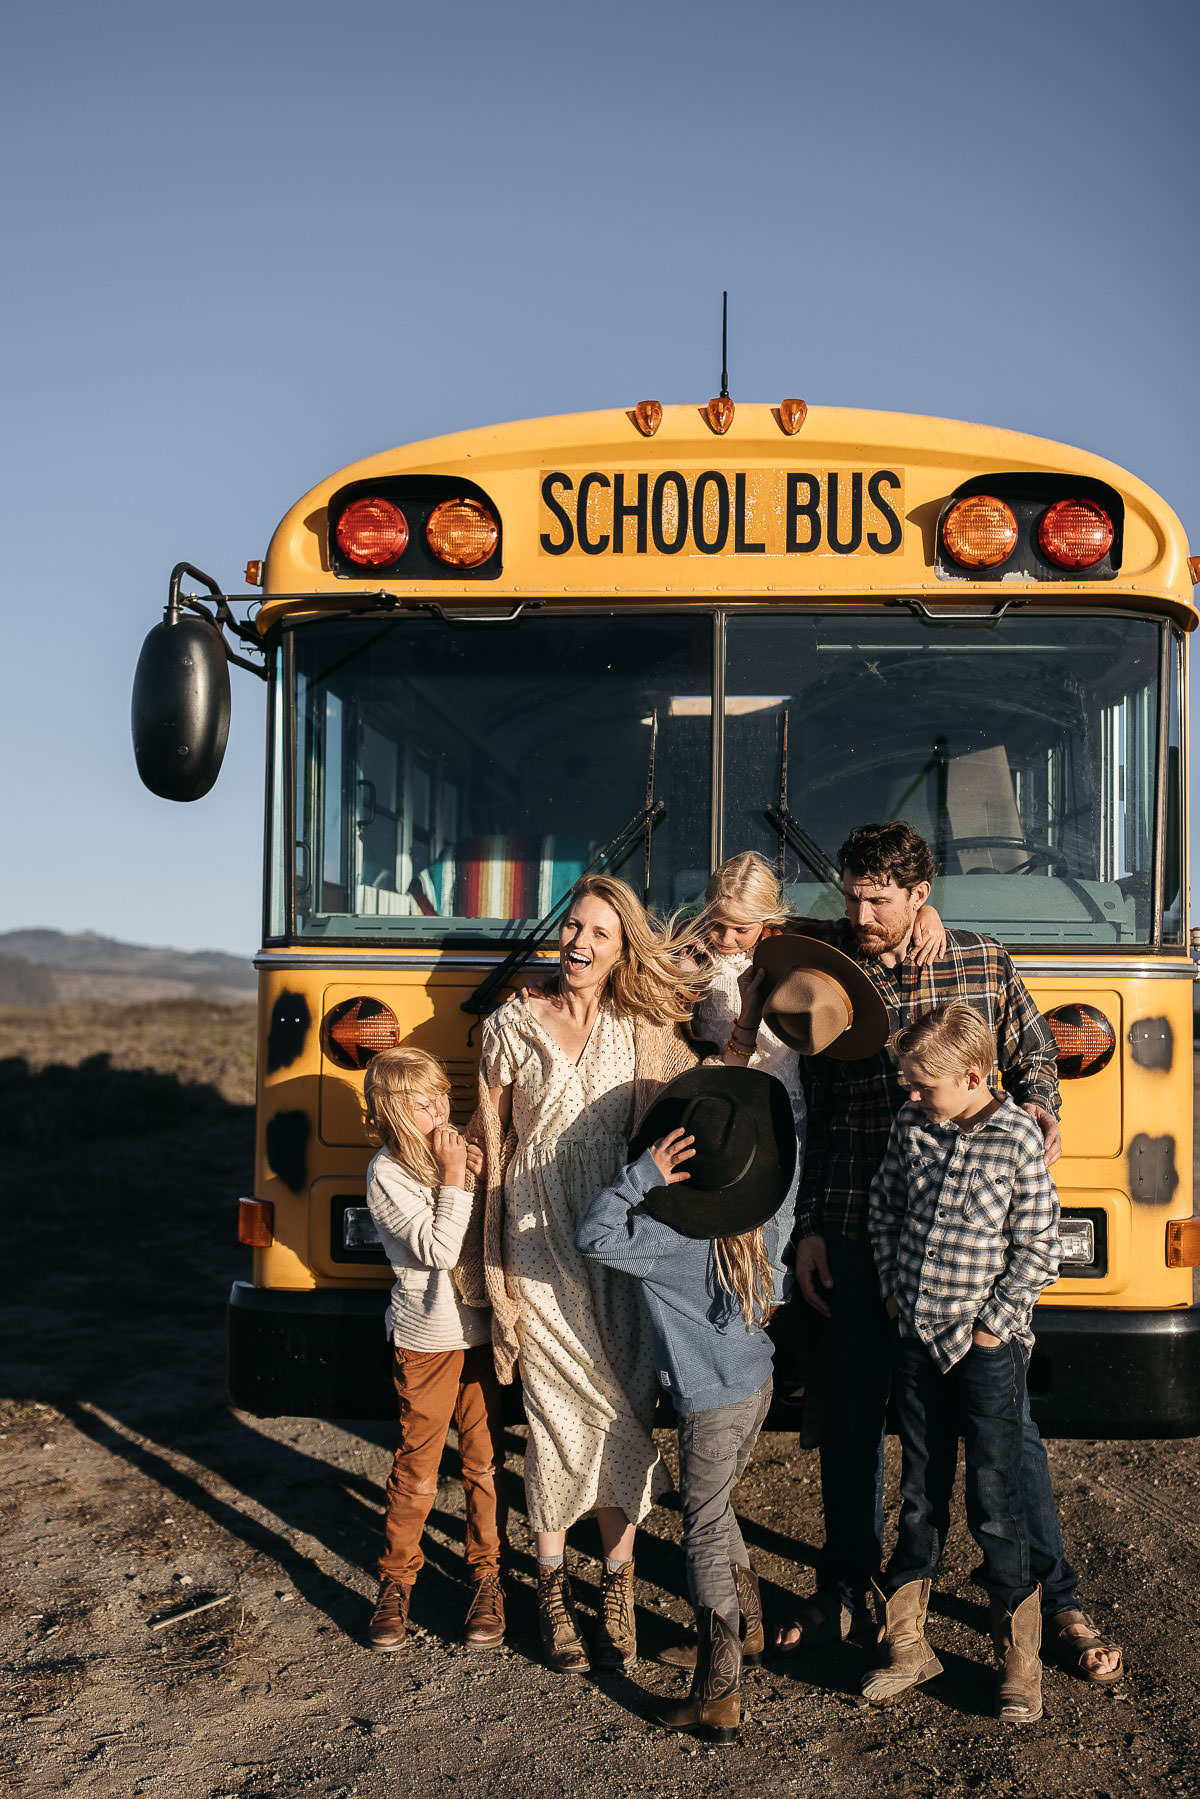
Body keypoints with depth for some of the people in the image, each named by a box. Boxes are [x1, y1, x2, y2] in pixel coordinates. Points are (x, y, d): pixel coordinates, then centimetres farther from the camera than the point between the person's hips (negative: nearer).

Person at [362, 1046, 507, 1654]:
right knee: (416, 1471, 5)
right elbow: (440, 1249, -22)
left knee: (485, 1462, 10)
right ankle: (396, 1581, 23)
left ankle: (486, 1576, 24)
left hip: (481, 1331, 4)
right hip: (426, 1341, -4)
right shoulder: (388, 1176, -14)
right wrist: (454, 1178, -21)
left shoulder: (455, 1153, 3)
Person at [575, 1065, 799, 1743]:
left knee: (706, 1532, 1)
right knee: (715, 1507, 27)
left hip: (713, 1404, -7)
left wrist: (641, 1175, -32)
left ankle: (719, 1696, 3)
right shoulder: (768, 1214, -8)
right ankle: (748, 1628, 42)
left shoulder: (674, 1236, -27)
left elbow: (595, 1239, -34)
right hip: (758, 1382, 7)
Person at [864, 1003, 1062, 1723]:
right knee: (921, 1501, 14)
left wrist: (990, 1324, -11)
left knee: (995, 1506, 3)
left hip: (987, 1348, -5)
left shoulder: (1018, 1139, -13)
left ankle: (1020, 1662, 18)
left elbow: (1037, 1251, -11)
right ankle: (906, 1644, 26)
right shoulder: (911, 1126, 2)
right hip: (919, 1341, 5)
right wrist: (894, 1287, 6)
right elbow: (884, 1207, 14)